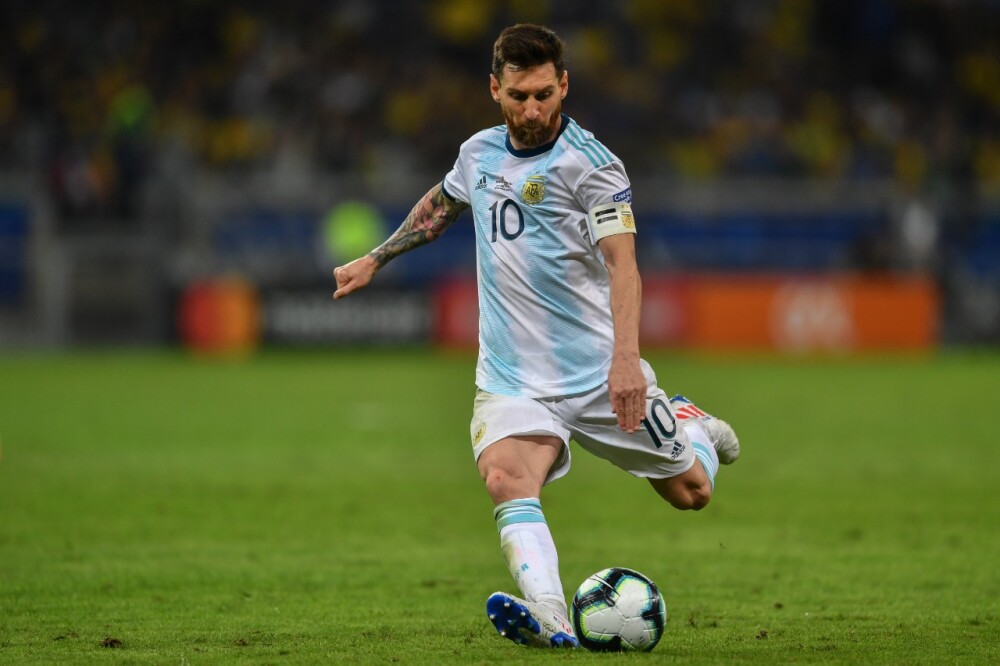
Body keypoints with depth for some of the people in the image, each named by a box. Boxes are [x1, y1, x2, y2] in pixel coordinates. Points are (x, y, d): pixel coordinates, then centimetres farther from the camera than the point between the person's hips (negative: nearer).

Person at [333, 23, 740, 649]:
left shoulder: (592, 164, -13)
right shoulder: (479, 153, 6)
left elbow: (621, 263, -25)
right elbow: (440, 205, 29)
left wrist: (626, 357, -38)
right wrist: (374, 260, 34)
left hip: (598, 371, -3)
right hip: (512, 379, 3)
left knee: (691, 491, 8)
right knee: (507, 481, -27)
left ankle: (690, 426, 43)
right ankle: (550, 619, -43)